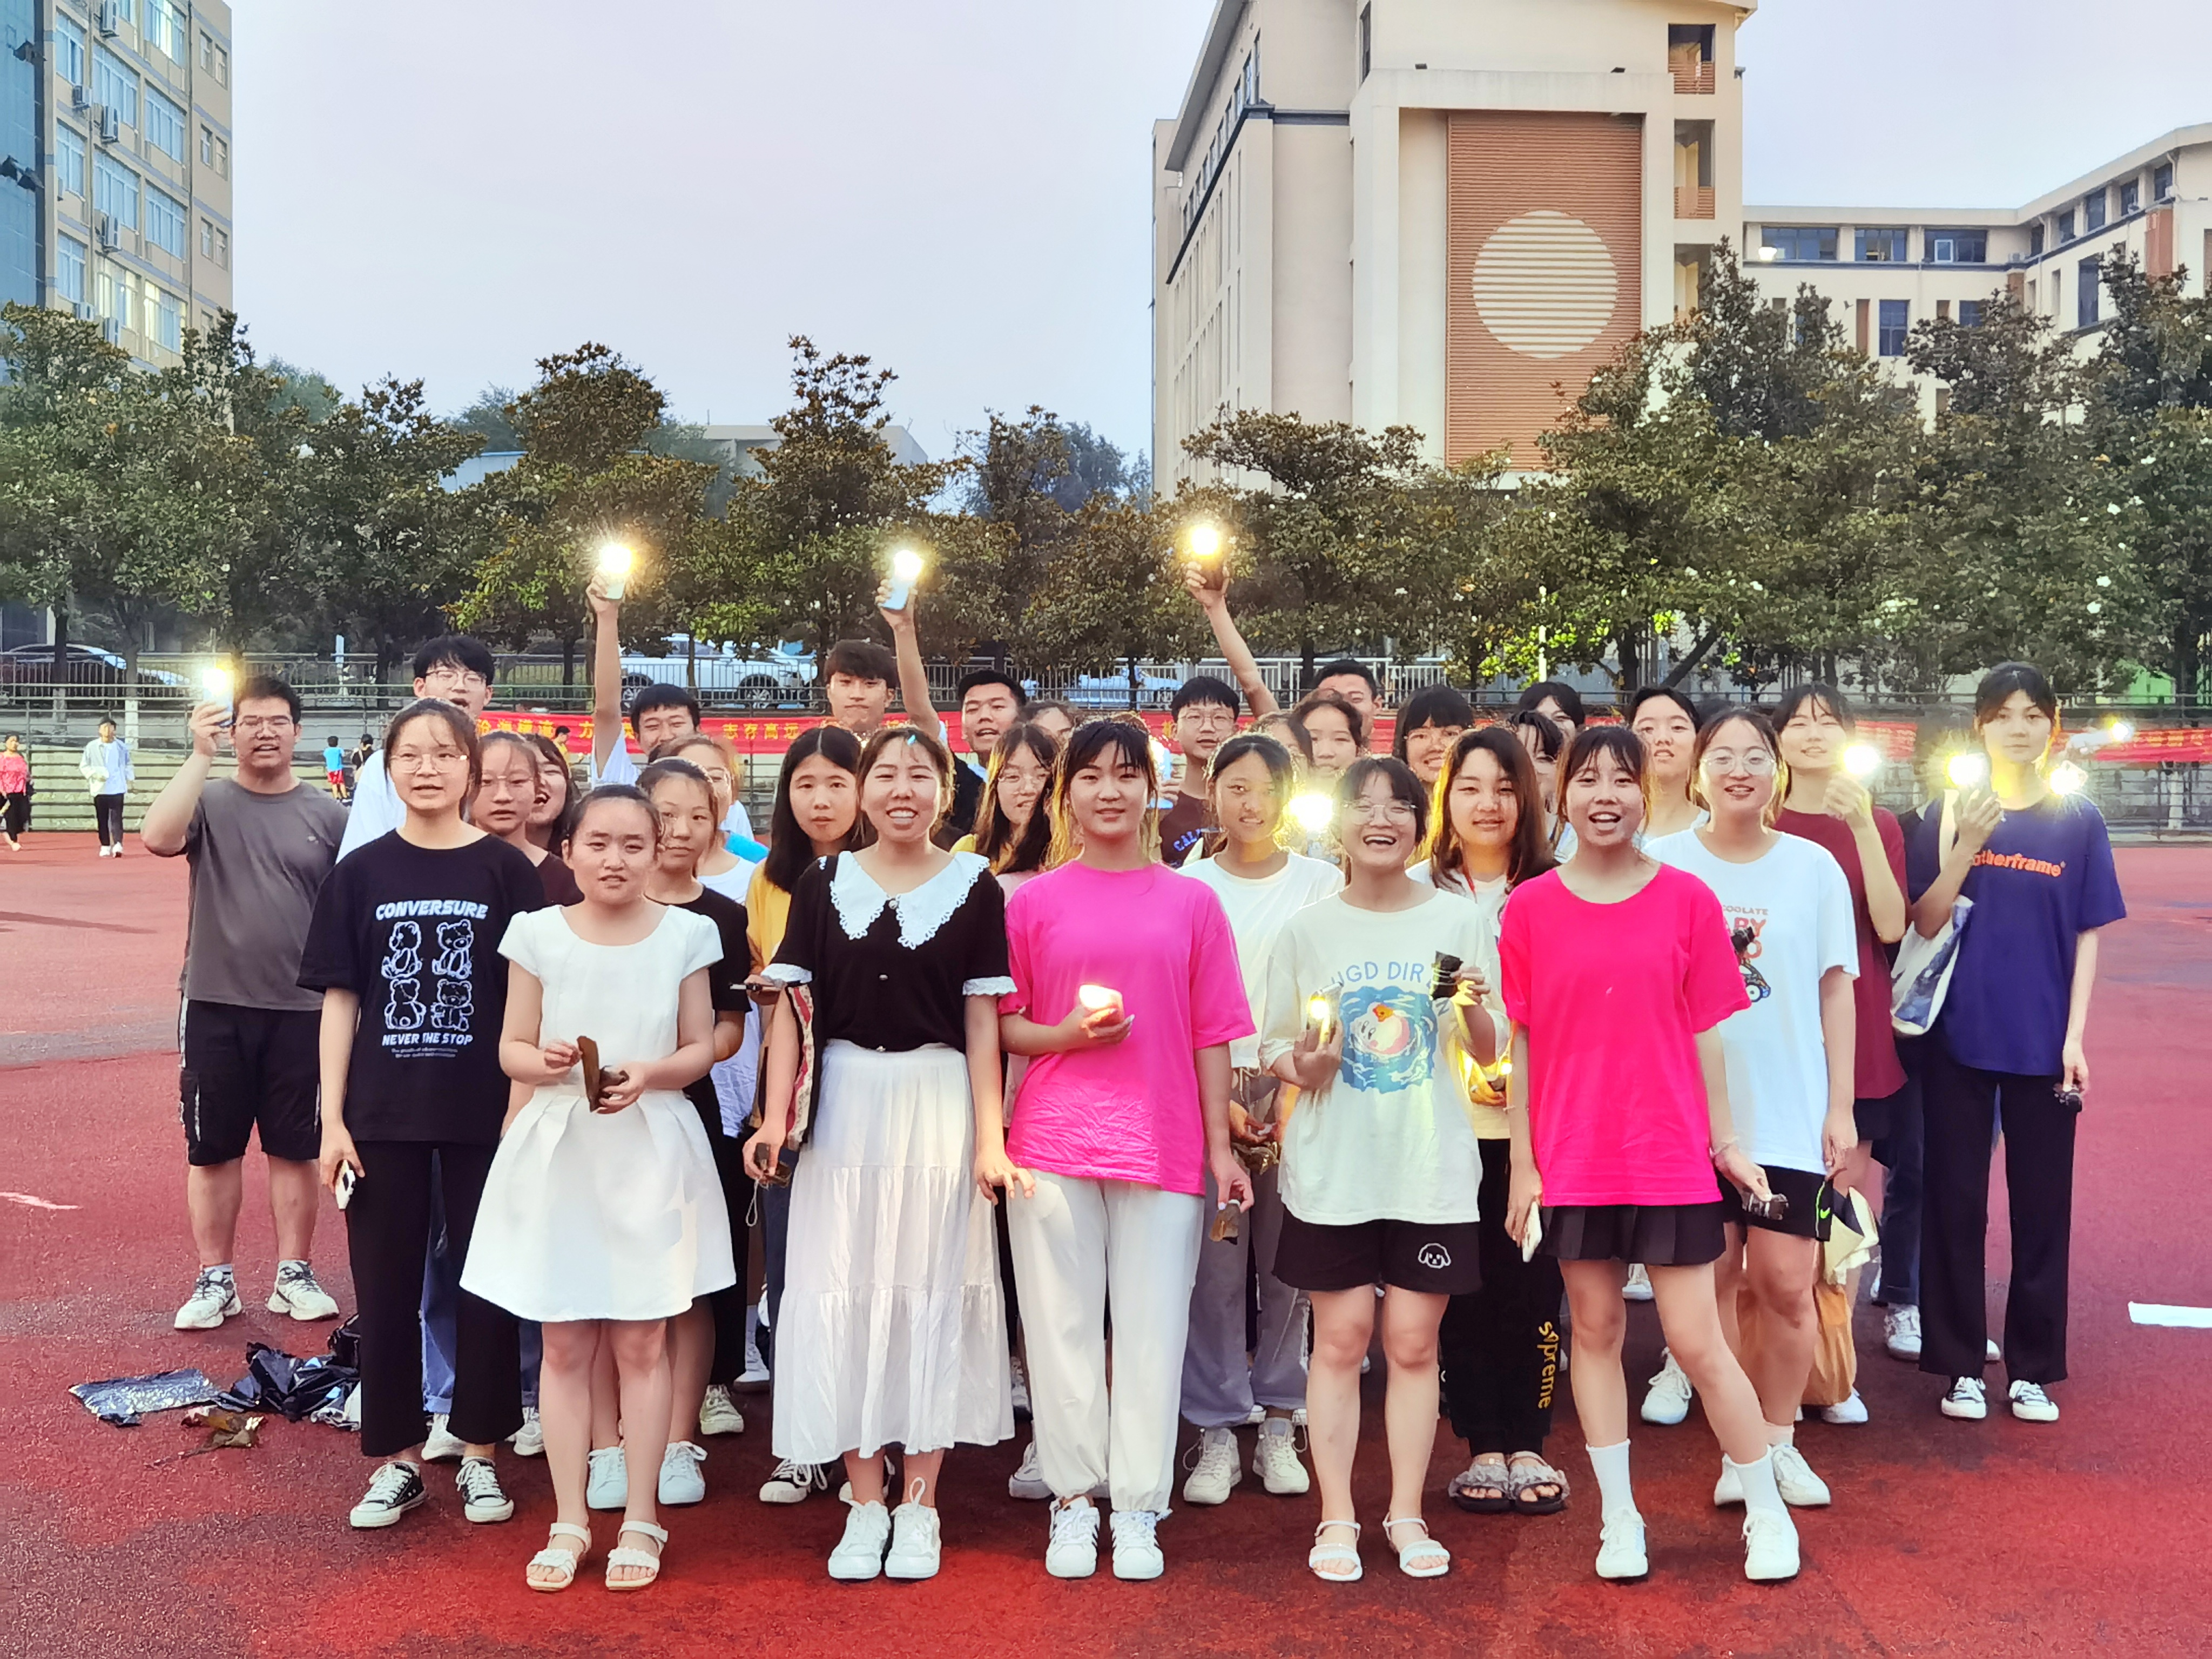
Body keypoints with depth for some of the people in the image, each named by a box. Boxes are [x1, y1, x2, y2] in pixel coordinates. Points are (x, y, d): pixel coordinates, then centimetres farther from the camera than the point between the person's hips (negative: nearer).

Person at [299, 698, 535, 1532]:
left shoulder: (506, 870, -2)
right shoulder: (362, 872, 2)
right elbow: (341, 998, 3)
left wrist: (527, 1106, -7)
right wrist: (332, 1120, -2)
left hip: (484, 1113, -1)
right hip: (382, 1115, 1)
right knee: (386, 1287, 8)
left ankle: (479, 1453, 21)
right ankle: (396, 1458, 21)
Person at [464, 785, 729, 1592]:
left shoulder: (686, 934, -1)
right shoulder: (538, 933, -1)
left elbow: (701, 1047, 4)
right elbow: (511, 1048, 4)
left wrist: (649, 1074, -16)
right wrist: (546, 1062, -18)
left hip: (651, 1153, 0)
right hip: (557, 1152, 1)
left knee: (642, 1344, 6)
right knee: (564, 1345, 7)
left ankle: (640, 1520, 18)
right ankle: (570, 1522, 19)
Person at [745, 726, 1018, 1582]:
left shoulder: (974, 887, 1)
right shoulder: (823, 884, 5)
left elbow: (982, 1022, -1)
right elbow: (792, 1008, 2)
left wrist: (990, 1139, -6)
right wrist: (775, 1118, -8)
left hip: (939, 1104, -1)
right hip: (844, 1104, 1)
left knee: (933, 1291, 4)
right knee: (844, 1293, 4)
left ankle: (918, 1504, 16)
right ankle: (865, 1505, 16)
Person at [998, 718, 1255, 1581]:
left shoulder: (1191, 902, 6)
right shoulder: (1033, 901, 5)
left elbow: (1211, 1034, 6)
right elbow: (1000, 1025, 7)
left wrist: (1221, 1146, 3)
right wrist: (1066, 1034, -12)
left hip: (1164, 1144, 0)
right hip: (1053, 1141, 0)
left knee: (1152, 1330, 3)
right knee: (1063, 1324, 5)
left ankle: (1138, 1509, 15)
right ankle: (1072, 1501, 17)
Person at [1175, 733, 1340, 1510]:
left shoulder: (1324, 883, 7)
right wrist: (1215, 1097, -6)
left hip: (1299, 1091, 1)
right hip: (1208, 1091, 0)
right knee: (1214, 1266, -2)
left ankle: (1278, 1425, 16)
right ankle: (1217, 1436, 9)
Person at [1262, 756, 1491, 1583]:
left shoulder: (1458, 918, 1)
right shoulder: (1305, 930, 1)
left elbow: (1488, 1052, 5)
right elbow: (1273, 1043, 6)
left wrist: (1473, 1011, -15)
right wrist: (1303, 1067, -14)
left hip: (1431, 1166, 0)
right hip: (1333, 1166, 0)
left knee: (1413, 1342, 6)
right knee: (1340, 1338, 4)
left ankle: (1407, 1514, 19)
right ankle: (1336, 1519, 15)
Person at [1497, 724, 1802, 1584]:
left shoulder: (1688, 900, -1)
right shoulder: (1529, 908, -1)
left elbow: (1705, 1033, 3)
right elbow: (1519, 1044, 1)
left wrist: (1726, 1140, 3)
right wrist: (1522, 1163, 0)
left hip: (1669, 1157, -1)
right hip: (1571, 1159, 1)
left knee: (1697, 1341, 1)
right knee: (1595, 1330, 10)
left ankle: (1768, 1514, 20)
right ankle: (1619, 1518, 23)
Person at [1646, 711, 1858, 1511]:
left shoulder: (1814, 866, 3)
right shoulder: (1661, 863, 1)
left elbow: (1836, 991, 5)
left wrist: (1841, 1107, 2)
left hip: (1792, 1113, 0)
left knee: (1786, 1283, 0)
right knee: (1712, 1281, 6)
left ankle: (1779, 1440, 20)